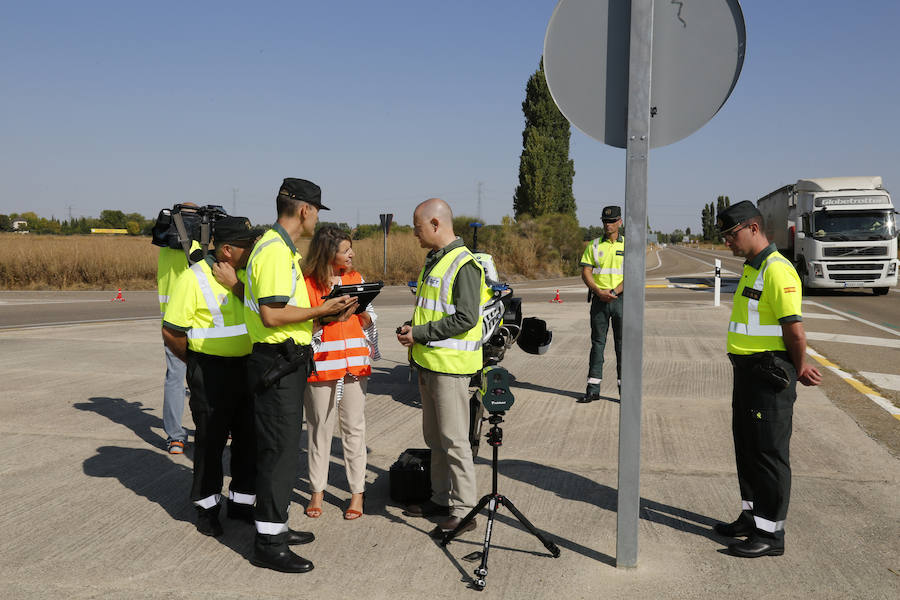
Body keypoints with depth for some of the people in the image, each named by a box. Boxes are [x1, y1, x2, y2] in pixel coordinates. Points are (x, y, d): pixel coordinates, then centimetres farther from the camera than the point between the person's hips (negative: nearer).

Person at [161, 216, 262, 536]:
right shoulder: (193, 278, -13)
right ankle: (207, 507, 21)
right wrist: (198, 363, 1)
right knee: (210, 441, 5)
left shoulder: (247, 274, 6)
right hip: (211, 372, -6)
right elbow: (171, 332, -11)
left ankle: (241, 501, 28)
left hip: (248, 367, 6)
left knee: (249, 438, 12)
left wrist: (235, 284, -16)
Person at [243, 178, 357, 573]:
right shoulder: (275, 251, -18)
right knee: (279, 448, -5)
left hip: (286, 362, 11)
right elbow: (271, 315, -25)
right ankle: (268, 544, 3)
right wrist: (321, 311, -17)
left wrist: (326, 314, 11)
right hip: (276, 362, -11)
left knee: (281, 446, 17)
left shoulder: (283, 248, 16)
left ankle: (275, 526, 28)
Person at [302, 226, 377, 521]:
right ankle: (317, 490, 18)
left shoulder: (355, 278, 10)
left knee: (354, 427, 5)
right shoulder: (307, 283, -2)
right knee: (320, 428, 6)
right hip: (321, 363, -3)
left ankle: (357, 491, 13)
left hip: (354, 363, 3)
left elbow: (367, 322, 14)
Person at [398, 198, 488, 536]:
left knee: (454, 439, -4)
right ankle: (441, 498, 30)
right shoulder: (433, 260, 14)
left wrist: (420, 334, -18)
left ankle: (463, 510, 5)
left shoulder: (463, 264, -16)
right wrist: (411, 328, 6)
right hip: (428, 360, 10)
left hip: (450, 363, -10)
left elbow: (466, 318, -22)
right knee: (434, 437, 18)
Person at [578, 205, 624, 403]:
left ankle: (624, 389, 7)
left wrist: (613, 292, -17)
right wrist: (599, 291, -14)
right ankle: (593, 390, 7)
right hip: (599, 299, 1)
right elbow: (585, 273, 2)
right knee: (597, 343, 4)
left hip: (621, 299, -1)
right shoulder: (594, 245, 8)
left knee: (622, 344, 1)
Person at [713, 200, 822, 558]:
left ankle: (771, 533, 9)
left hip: (769, 376, -10)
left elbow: (794, 329, -22)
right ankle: (752, 517, 32)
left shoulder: (777, 270, -19)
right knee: (746, 448, 18)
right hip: (748, 372, 10)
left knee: (769, 453, -1)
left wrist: (799, 368, -7)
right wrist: (799, 368, 12)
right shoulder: (752, 268, 14)